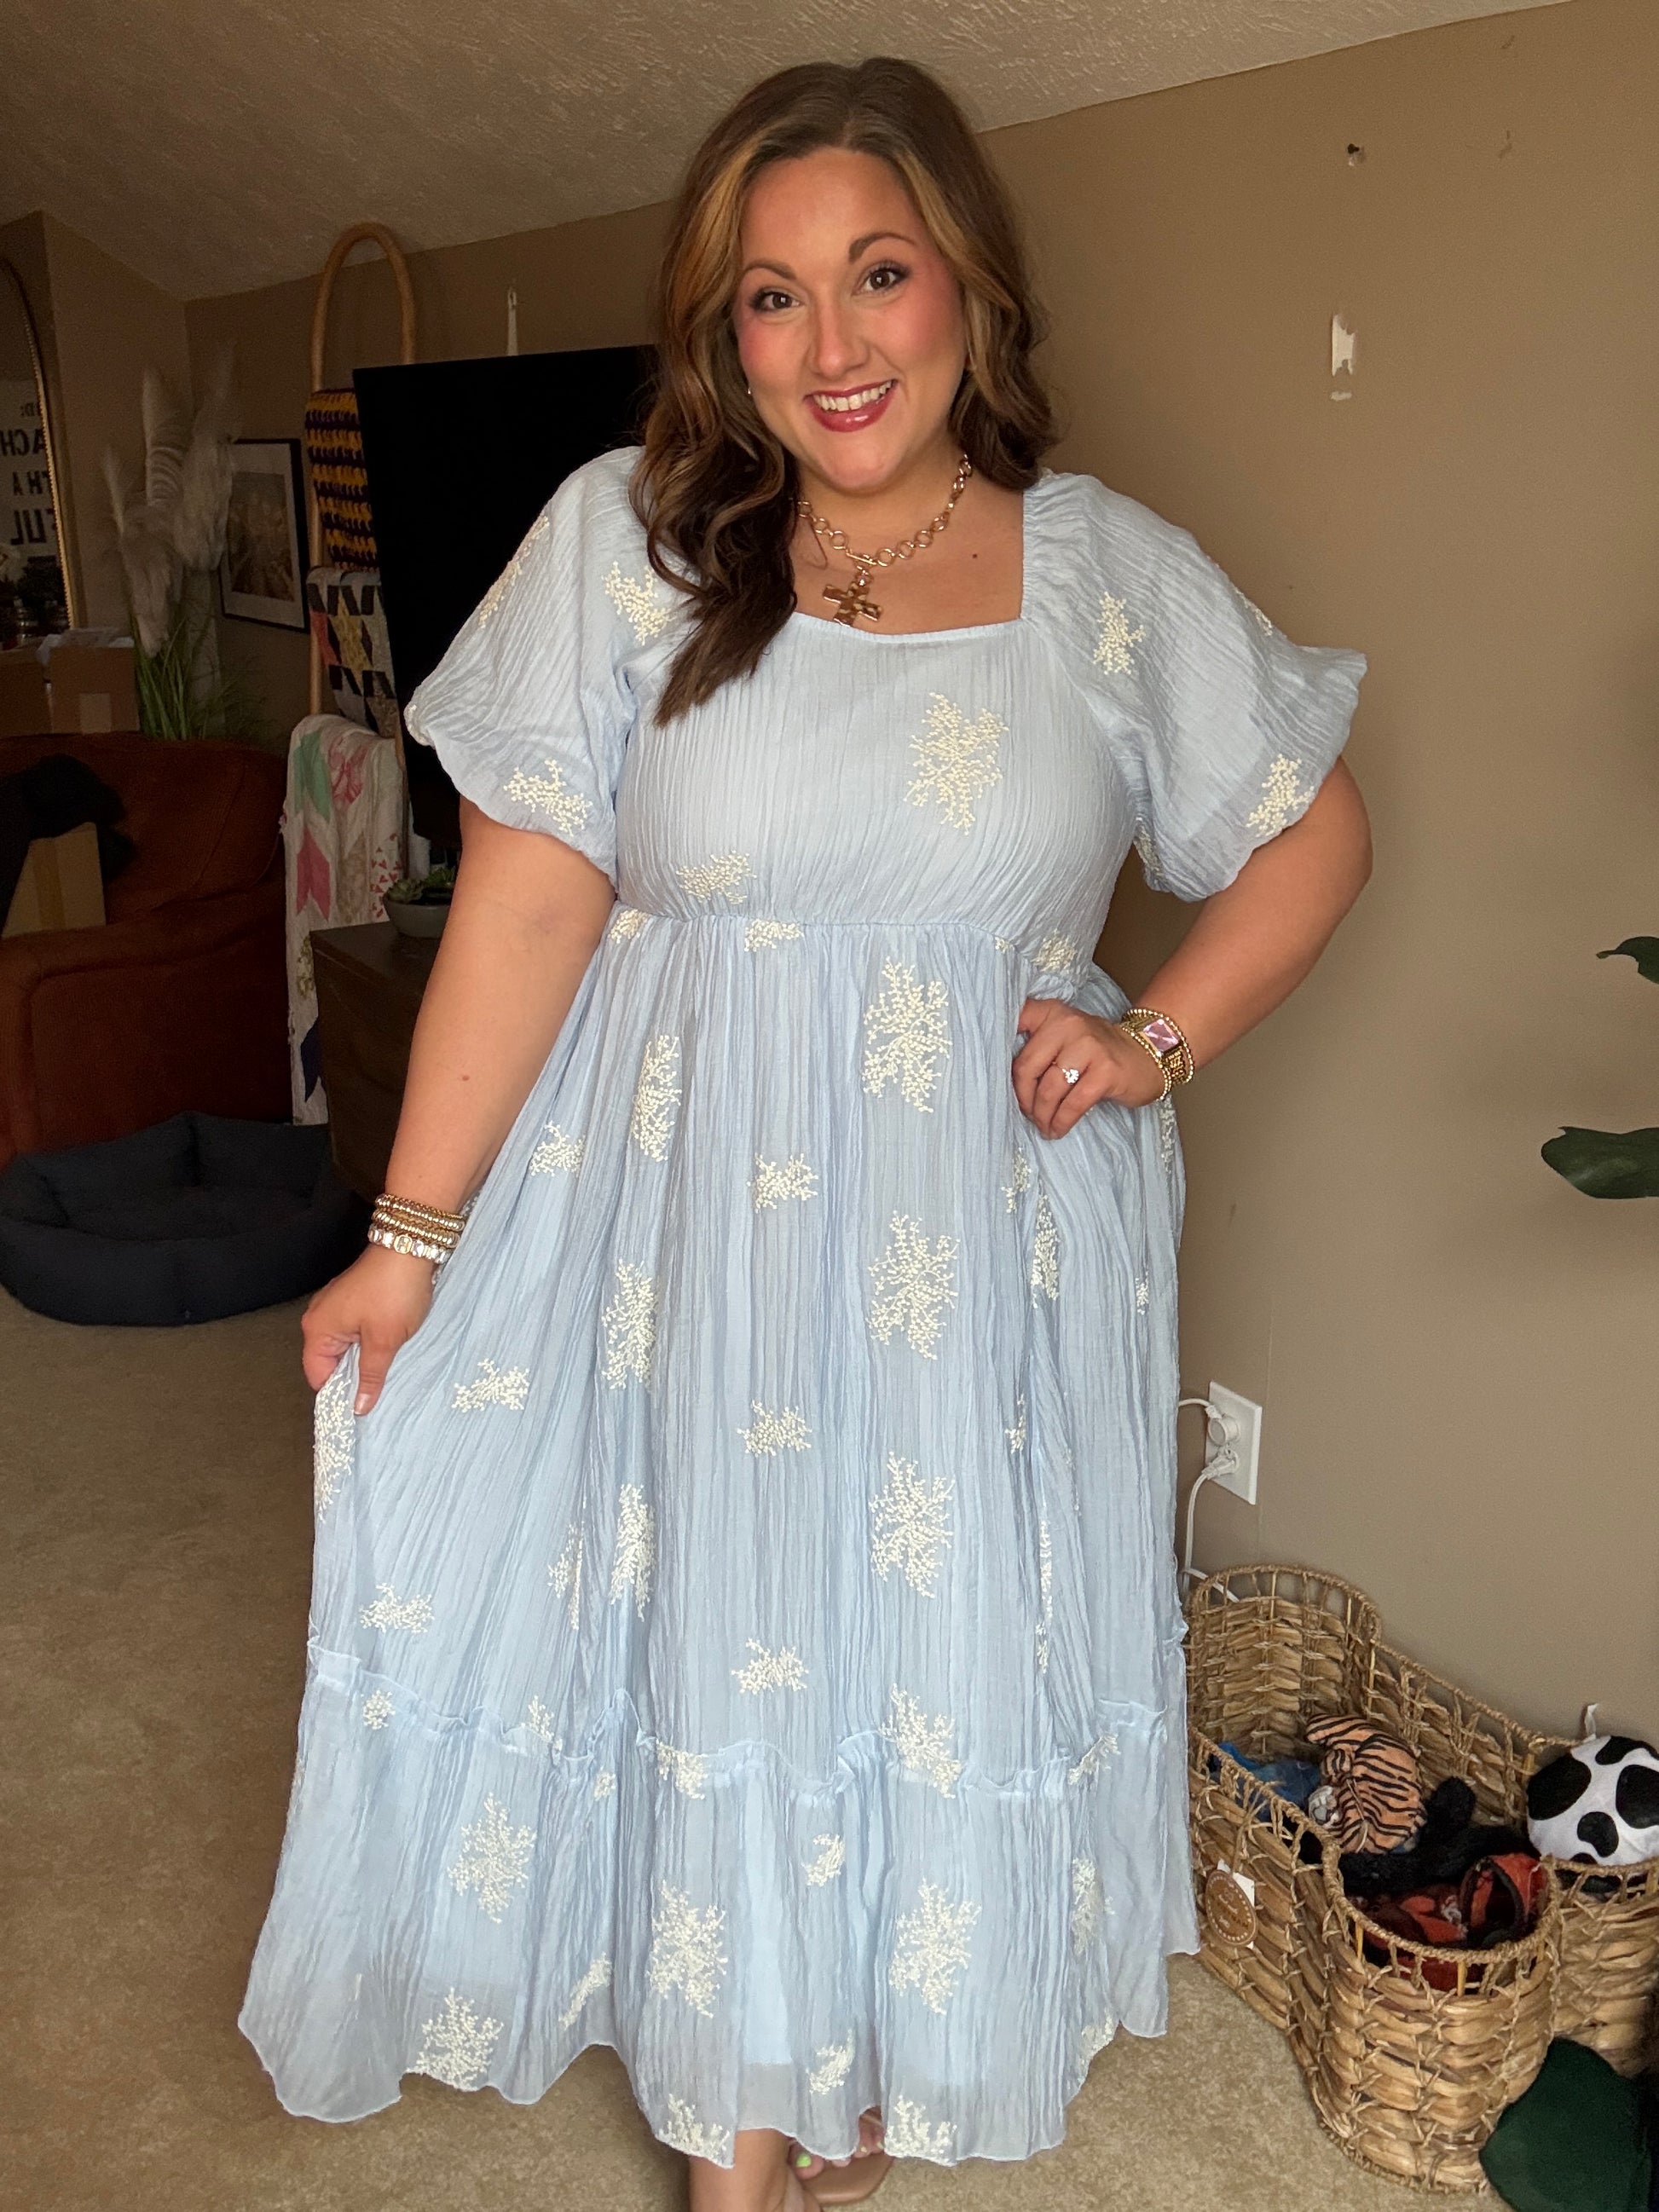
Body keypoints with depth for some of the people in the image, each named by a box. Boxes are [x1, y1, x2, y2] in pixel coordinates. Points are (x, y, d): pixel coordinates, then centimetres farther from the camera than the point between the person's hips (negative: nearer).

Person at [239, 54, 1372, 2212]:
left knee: (943, 1640, 12)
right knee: (712, 1622, 9)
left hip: (984, 1236, 1)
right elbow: (528, 896, -8)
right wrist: (414, 1232, -10)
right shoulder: (629, 537, -4)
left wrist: (1154, 1043, -4)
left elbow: (1315, 832, 10)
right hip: (680, 1213, -1)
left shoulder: (1117, 575, 0)